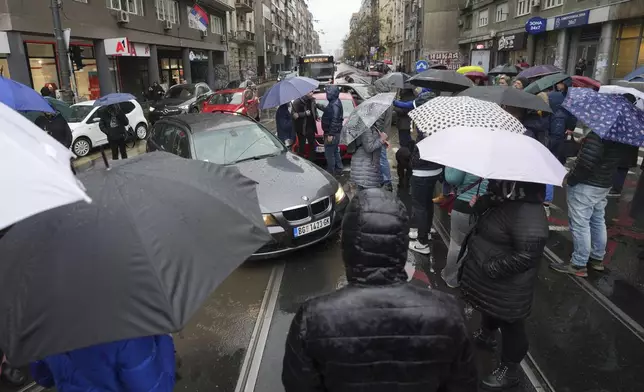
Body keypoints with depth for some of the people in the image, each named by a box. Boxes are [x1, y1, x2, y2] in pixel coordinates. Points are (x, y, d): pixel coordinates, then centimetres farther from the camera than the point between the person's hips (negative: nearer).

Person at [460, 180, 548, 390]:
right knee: (488, 311, 33)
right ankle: (486, 336, 61)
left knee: (509, 325, 13)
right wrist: (479, 203, -5)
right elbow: (482, 210, 16)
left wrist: (491, 268, -26)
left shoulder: (528, 215, -33)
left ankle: (510, 370, 35)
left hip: (506, 286, -9)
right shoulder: (505, 199, -4)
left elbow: (527, 256, -33)